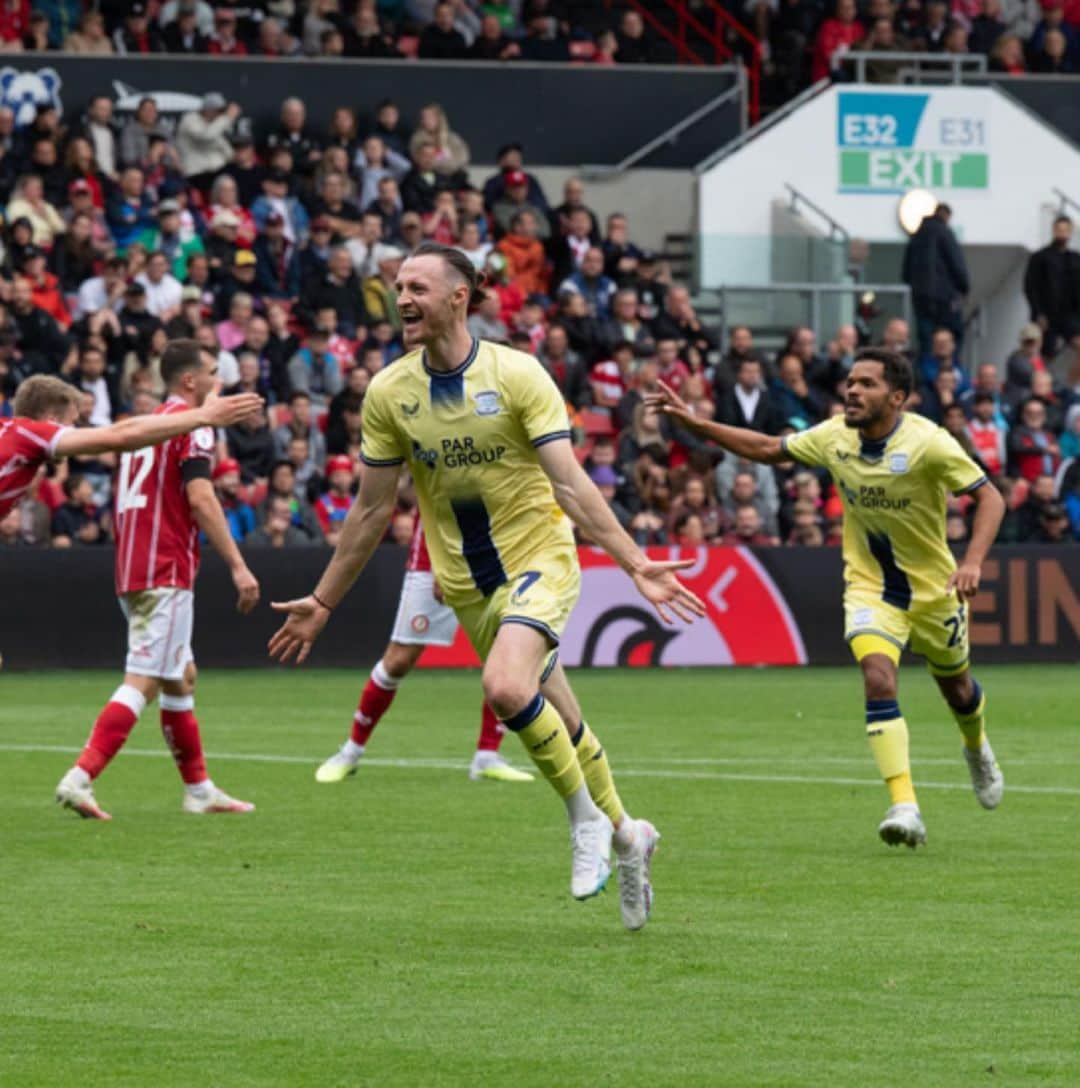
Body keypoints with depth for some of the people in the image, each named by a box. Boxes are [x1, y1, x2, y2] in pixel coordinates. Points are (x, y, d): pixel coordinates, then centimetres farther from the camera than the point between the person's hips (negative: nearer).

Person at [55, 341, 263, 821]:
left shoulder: (145, 422, 20)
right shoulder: (190, 421, -7)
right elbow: (199, 497, -18)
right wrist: (238, 565, -19)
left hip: (132, 572, 10)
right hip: (166, 573, -10)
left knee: (181, 677, 17)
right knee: (143, 683, -12)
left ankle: (199, 789, 22)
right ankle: (80, 778, -21)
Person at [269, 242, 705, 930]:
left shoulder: (516, 375, -14)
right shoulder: (388, 394, -2)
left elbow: (570, 484, -17)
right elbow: (373, 511, 7)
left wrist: (633, 562, -27)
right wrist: (323, 602, 9)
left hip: (538, 558, -4)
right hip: (466, 583, 4)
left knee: (507, 688, -28)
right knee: (556, 722, 10)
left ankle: (588, 818, -8)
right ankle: (625, 835, 32)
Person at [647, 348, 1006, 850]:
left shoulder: (927, 442, -23)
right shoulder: (834, 437, -9)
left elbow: (989, 497, -20)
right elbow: (767, 449, 5)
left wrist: (972, 563, -35)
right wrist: (693, 422, -2)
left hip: (933, 587, -1)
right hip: (870, 586, 1)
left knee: (956, 688, 18)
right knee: (878, 678, -23)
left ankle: (977, 750, 56)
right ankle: (905, 808, -28)